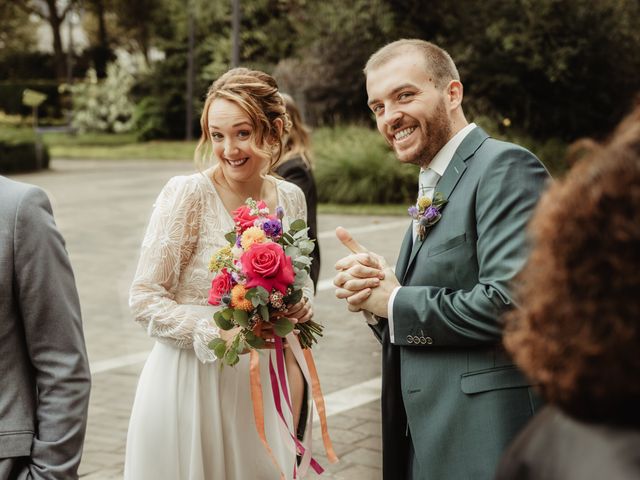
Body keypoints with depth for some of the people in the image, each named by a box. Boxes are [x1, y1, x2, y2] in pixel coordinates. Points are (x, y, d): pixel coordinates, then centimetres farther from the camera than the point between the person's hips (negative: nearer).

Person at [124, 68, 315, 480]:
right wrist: (218, 333, -23)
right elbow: (145, 299, -11)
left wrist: (300, 306, -5)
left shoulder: (290, 198, 1)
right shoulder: (187, 194, -12)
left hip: (260, 385, 4)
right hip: (190, 384, -4)